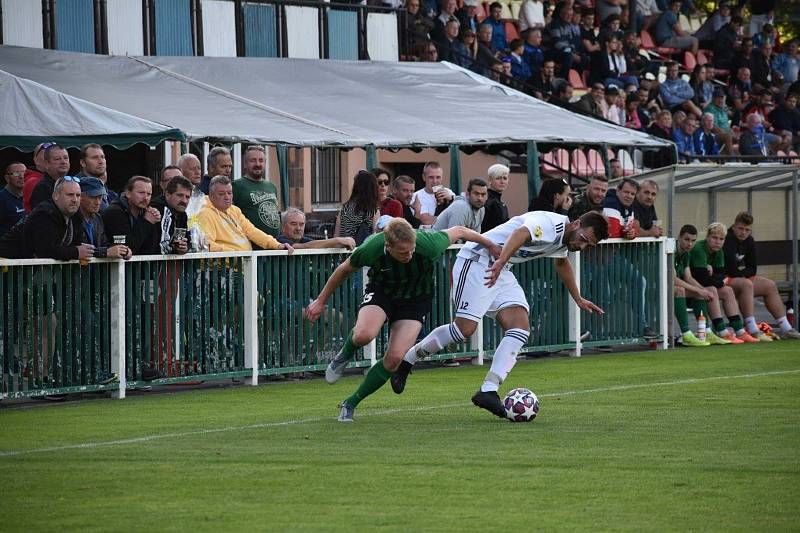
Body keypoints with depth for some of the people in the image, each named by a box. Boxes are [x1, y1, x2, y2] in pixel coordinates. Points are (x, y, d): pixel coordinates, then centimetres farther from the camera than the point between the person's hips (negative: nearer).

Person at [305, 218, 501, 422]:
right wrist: (321, 301, 2)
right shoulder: (370, 249, -29)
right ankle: (345, 355, 5)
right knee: (364, 335, -33)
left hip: (415, 300, 0)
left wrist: (490, 245, 5)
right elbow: (345, 270, -8)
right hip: (381, 292, 0)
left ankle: (351, 404, 2)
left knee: (395, 358, -17)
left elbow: (458, 232, -10)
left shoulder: (428, 244, -31)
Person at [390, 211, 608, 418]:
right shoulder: (549, 224, -20)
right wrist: (501, 262, -58)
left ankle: (488, 391, -17)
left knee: (521, 328, -10)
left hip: (501, 273, 10)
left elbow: (562, 263, 37)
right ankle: (406, 360, 2)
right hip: (477, 261, -10)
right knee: (465, 328, -18)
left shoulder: (564, 238, 13)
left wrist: (578, 299, 45)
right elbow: (520, 233, -41)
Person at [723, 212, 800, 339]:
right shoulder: (727, 240, -20)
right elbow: (732, 270, -25)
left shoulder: (749, 241, 7)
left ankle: (786, 329, 10)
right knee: (746, 284, -35)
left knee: (769, 286, 8)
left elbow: (752, 270, 8)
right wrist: (744, 273, -6)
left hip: (741, 279, 10)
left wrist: (742, 272, -10)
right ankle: (753, 331, -40)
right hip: (723, 280, -10)